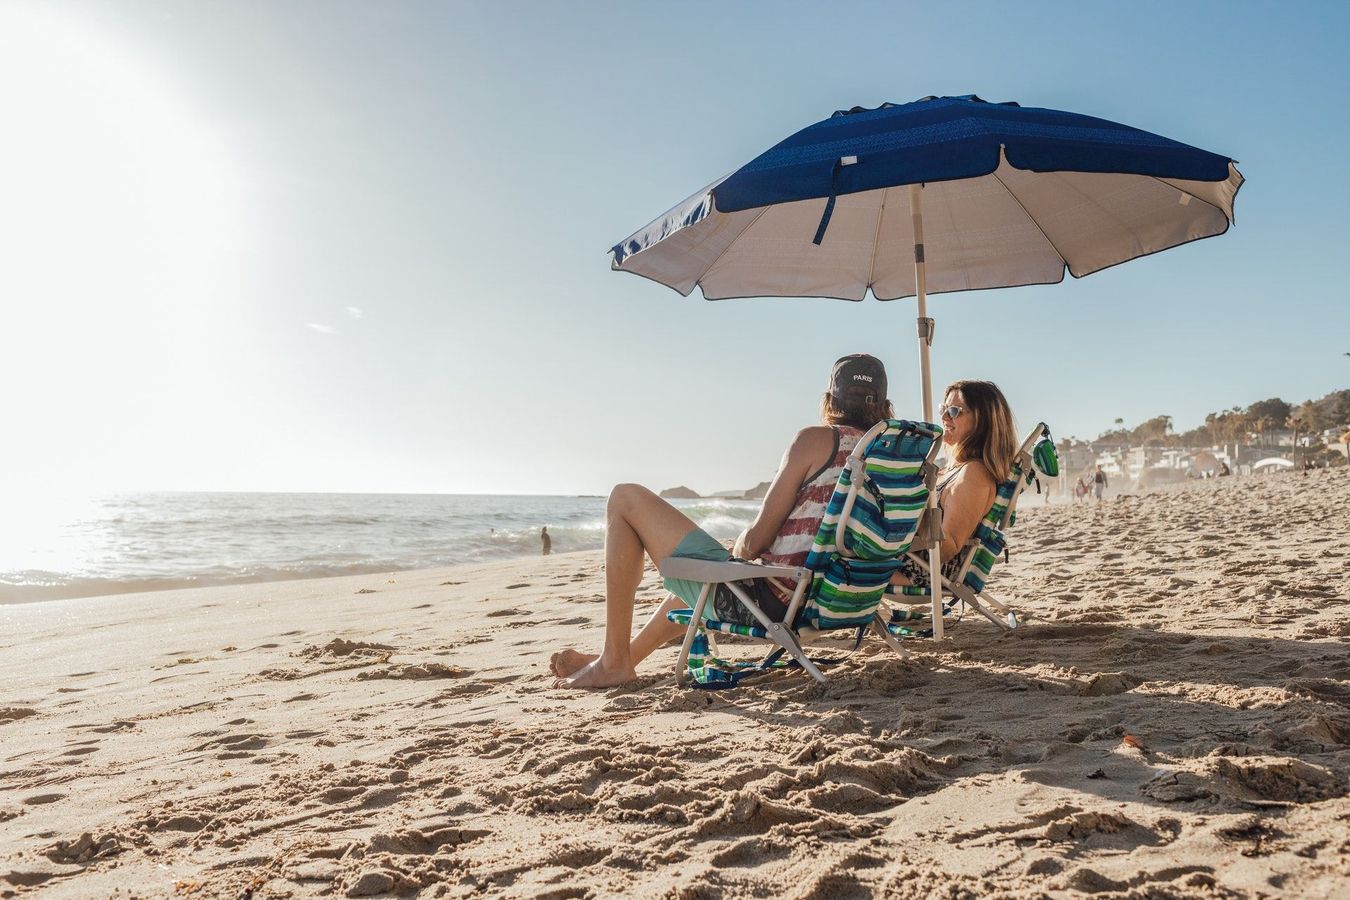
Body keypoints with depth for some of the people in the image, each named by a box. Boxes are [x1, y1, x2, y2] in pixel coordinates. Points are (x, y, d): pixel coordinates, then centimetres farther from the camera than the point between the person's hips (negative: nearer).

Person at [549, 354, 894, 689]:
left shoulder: (817, 439, -10)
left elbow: (757, 539, -12)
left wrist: (737, 554, 11)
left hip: (760, 600, -9)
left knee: (625, 499, 0)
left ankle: (613, 663, 2)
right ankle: (628, 655, 50)